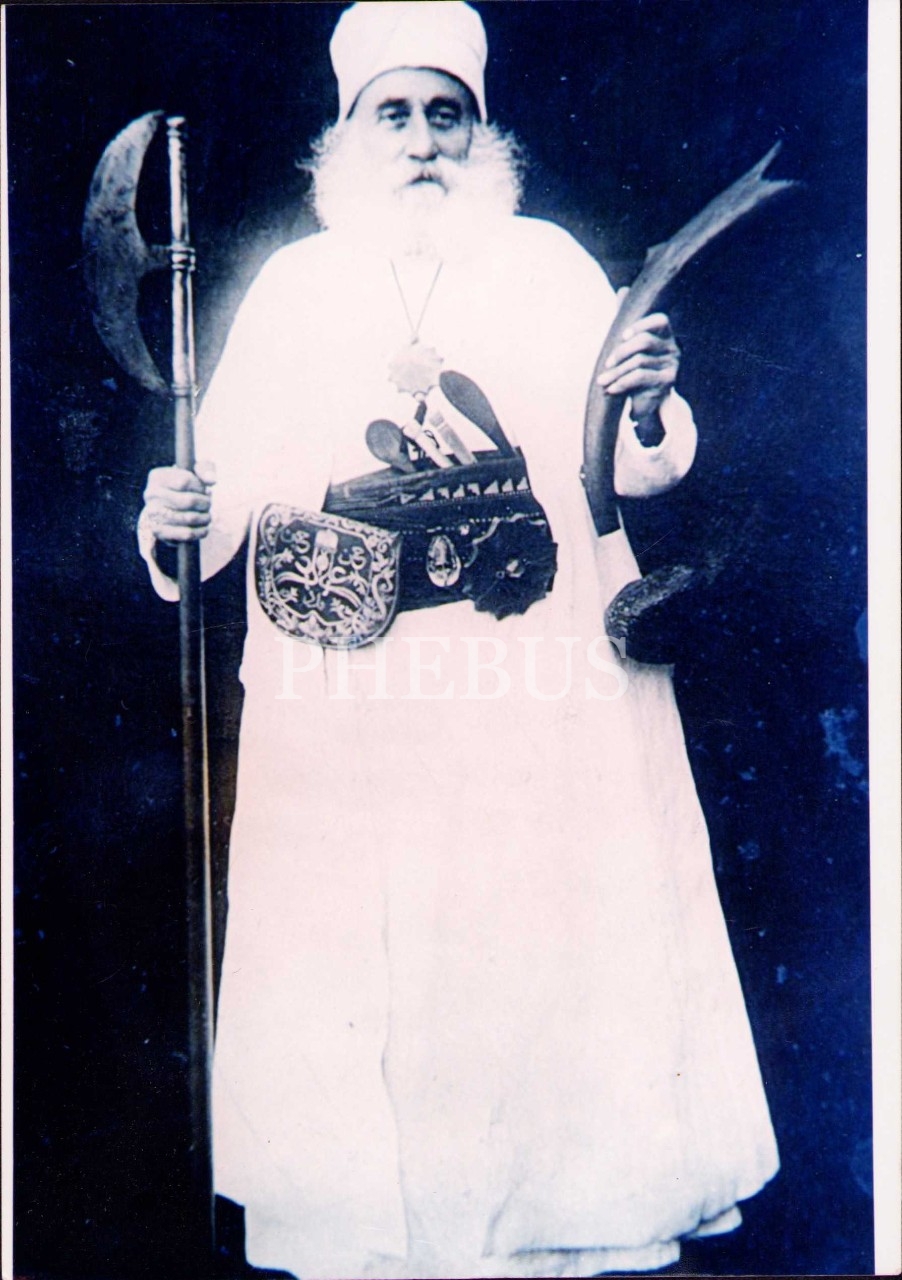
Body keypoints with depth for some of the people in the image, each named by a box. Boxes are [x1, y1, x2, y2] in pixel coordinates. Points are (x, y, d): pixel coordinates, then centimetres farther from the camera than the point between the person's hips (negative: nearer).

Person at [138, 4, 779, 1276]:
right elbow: (234, 477, 5)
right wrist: (178, 520, -15)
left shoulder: (552, 265, 9)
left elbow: (633, 469, 4)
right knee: (352, 971, 5)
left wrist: (648, 415, -16)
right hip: (347, 726, 1)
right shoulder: (292, 285, 12)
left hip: (547, 710, 0)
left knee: (552, 961, 5)